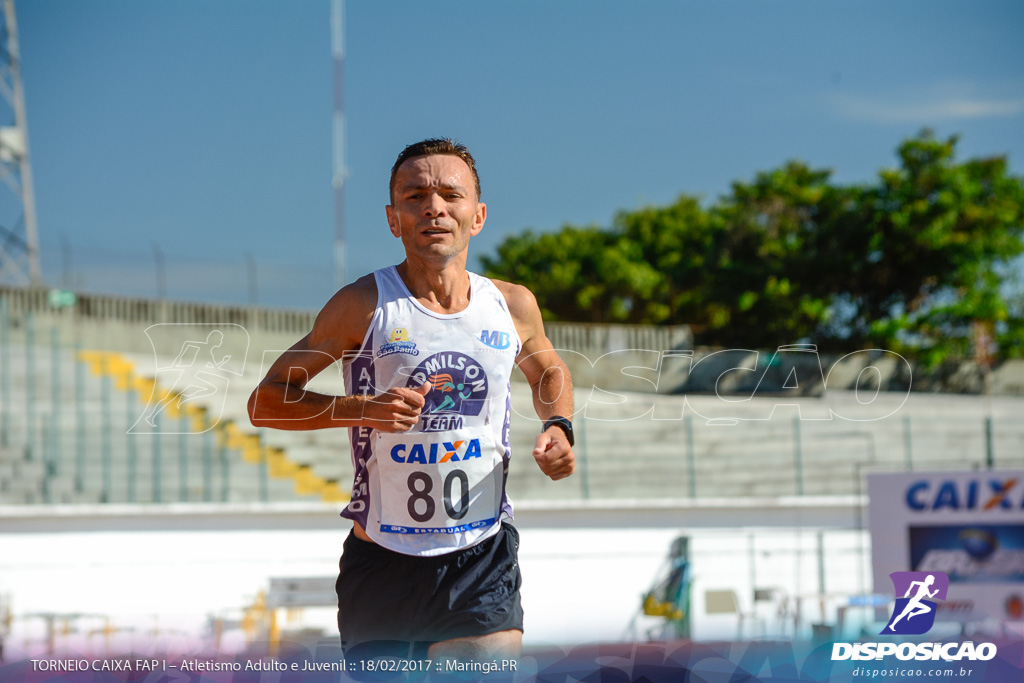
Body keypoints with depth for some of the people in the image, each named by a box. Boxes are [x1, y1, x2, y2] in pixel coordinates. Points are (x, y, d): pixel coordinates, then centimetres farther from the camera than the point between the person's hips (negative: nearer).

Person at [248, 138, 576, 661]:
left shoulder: (513, 306, 4)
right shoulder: (365, 304, -6)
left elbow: (549, 371, 27)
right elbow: (265, 401, -5)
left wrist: (558, 427, 5)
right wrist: (364, 409, -21)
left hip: (482, 563, 1)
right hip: (381, 559, -1)